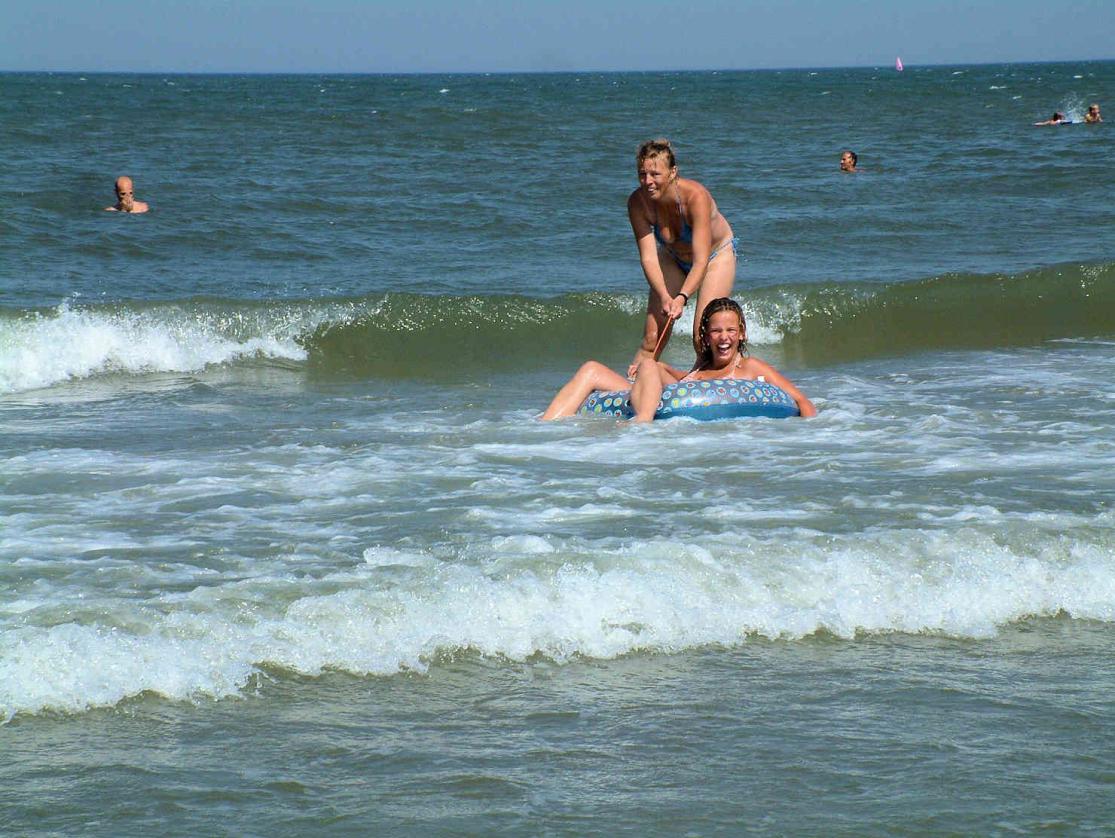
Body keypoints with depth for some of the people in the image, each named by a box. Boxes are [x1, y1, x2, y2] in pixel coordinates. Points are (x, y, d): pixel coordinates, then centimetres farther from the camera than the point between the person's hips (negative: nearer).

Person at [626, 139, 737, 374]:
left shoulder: (695, 196, -37)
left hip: (716, 255, -3)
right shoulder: (637, 202, -27)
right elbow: (648, 257, -28)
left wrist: (682, 298, -53)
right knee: (652, 339, -7)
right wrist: (664, 297, -43)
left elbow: (701, 261, -39)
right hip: (673, 258, 3)